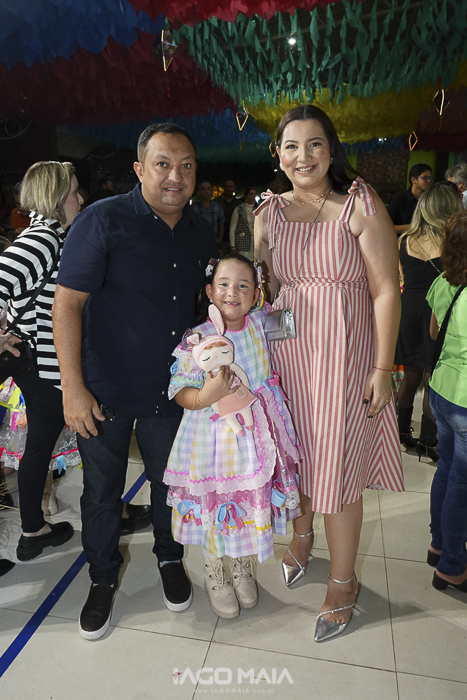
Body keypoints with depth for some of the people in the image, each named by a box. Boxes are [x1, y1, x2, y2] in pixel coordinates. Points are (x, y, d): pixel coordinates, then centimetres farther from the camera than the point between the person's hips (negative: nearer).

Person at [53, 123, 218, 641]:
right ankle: (102, 579, 39)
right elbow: (67, 303, -14)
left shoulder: (201, 233, 2)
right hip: (103, 390, -3)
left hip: (169, 390, 4)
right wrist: (73, 388, -17)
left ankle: (170, 559, 46)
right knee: (102, 490, 13)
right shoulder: (103, 220, -14)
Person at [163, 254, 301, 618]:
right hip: (213, 438, -4)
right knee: (213, 508, 12)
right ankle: (215, 575, 40)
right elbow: (179, 389, -14)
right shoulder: (197, 339, -14)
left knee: (253, 504, 18)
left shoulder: (260, 325, -1)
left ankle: (244, 568, 45)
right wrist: (204, 397, -30)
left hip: (254, 435, 4)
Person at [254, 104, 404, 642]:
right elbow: (262, 290, 11)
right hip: (285, 351, 4)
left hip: (344, 355, -3)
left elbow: (386, 291, -7)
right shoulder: (269, 214, 6)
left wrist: (382, 368, -10)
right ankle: (301, 536, 46)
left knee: (336, 467, 3)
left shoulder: (361, 205, -5)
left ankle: (342, 583, 26)